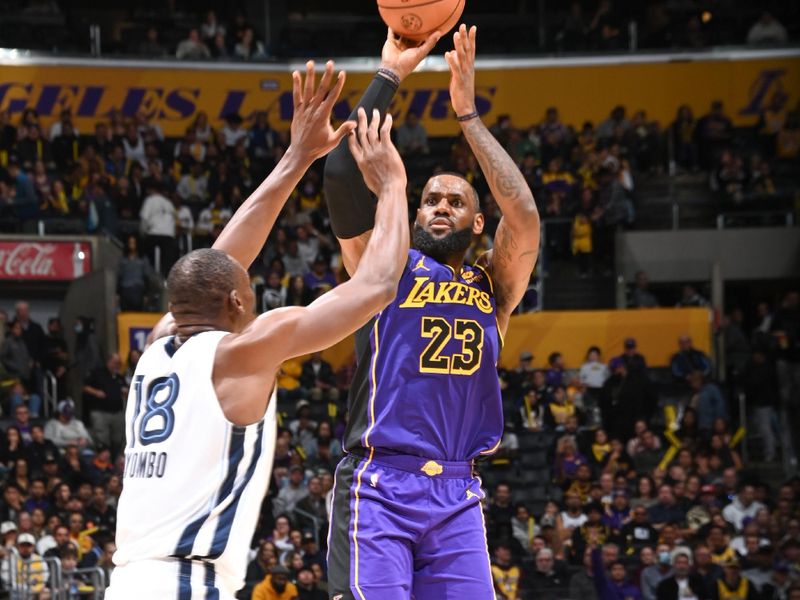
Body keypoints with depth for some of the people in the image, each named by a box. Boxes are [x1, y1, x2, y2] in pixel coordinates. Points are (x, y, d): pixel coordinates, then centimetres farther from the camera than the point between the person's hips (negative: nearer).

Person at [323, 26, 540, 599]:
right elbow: (342, 173, -4)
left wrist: (468, 113, -2)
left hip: (456, 494, 3)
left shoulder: (494, 286, 16)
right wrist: (390, 75, -4)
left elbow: (525, 216, -3)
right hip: (377, 486, -3)